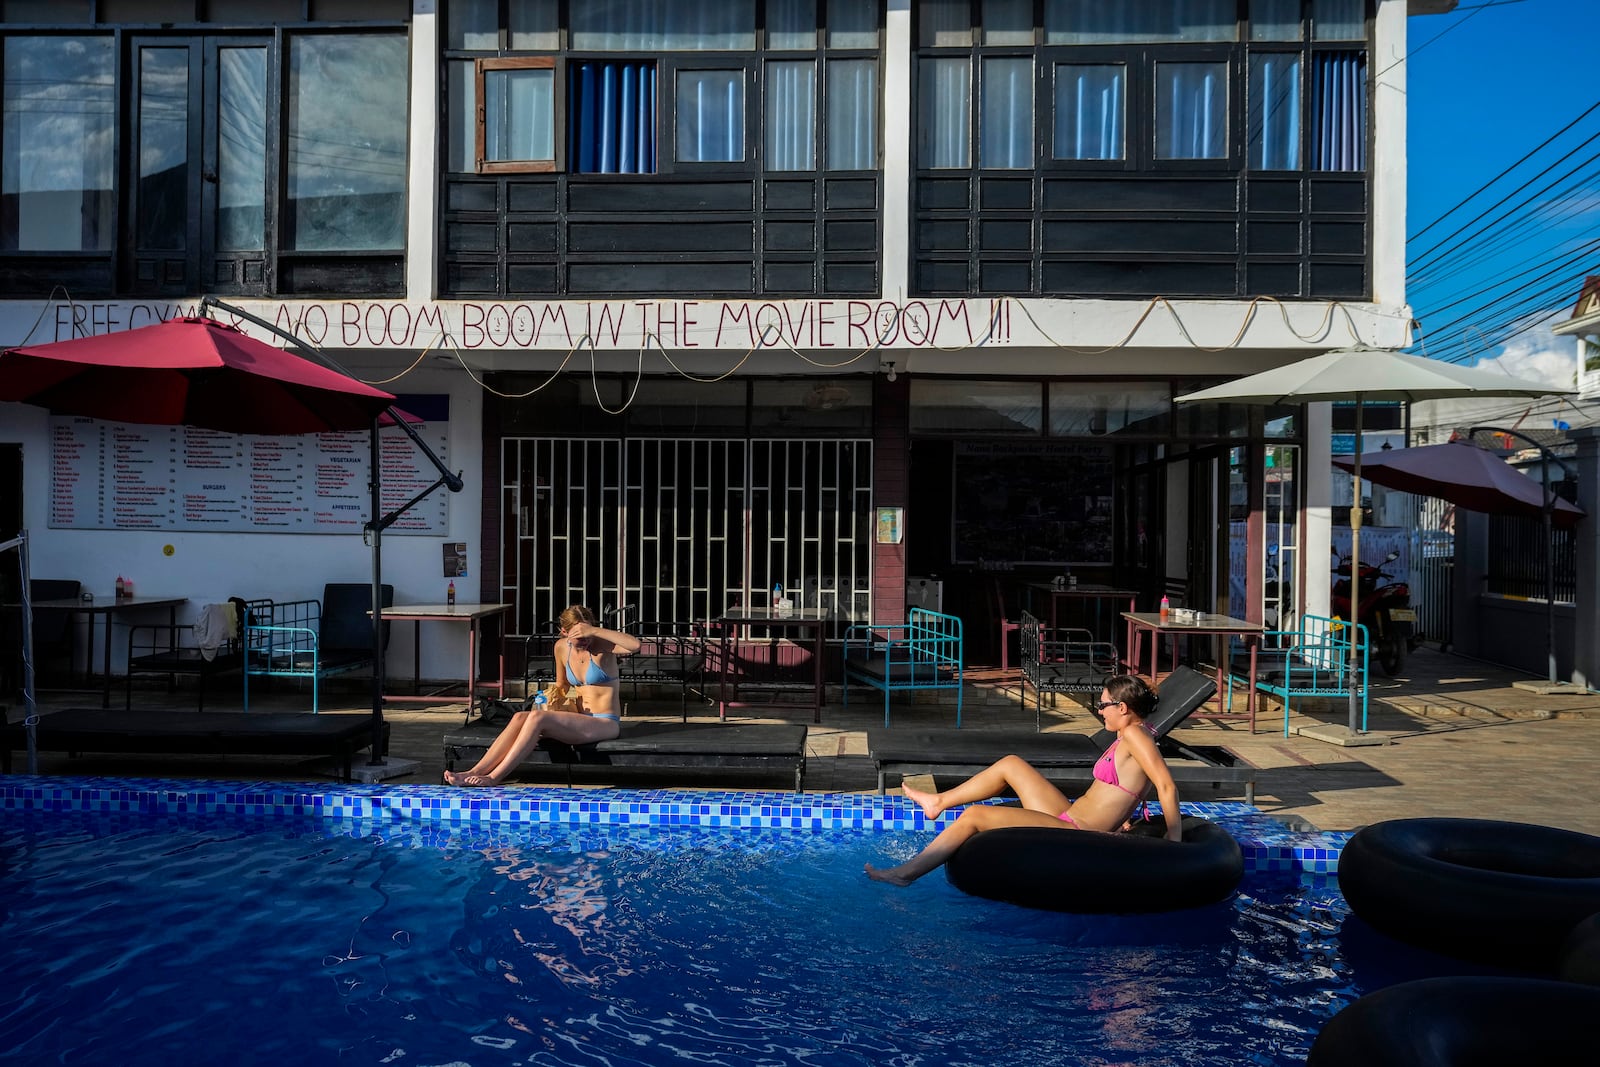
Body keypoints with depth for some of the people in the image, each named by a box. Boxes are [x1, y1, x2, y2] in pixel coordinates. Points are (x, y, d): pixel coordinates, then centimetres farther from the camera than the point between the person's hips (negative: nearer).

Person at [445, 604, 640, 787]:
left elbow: (635, 645, -31)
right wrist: (553, 701, 1)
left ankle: (494, 777, -23)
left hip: (605, 724, -6)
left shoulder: (601, 644, -11)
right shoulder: (562, 647, 6)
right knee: (520, 717, -19)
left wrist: (595, 631, -31)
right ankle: (475, 772, -20)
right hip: (579, 719, 6)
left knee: (537, 718, -26)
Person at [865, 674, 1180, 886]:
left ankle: (905, 873, -4)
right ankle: (939, 802, 27)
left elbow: (1167, 786, -22)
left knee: (975, 815, -11)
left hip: (1077, 835, -10)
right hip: (1069, 819, 10)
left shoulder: (1135, 735, -17)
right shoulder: (1129, 737, 11)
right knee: (1011, 764, 17)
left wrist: (1174, 842, -18)